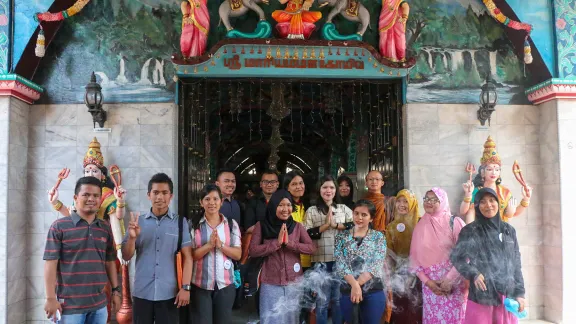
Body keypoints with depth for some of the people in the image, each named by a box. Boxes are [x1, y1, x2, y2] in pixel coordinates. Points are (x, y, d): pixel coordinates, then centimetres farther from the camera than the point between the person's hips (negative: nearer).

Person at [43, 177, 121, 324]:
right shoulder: (59, 226, -5)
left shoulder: (105, 227, 7)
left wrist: (115, 290, 10)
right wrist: (50, 298, -12)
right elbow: (50, 263, -8)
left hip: (99, 303, 4)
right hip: (70, 304, -4)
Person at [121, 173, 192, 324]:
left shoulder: (180, 222, 0)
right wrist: (132, 237, -13)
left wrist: (185, 287, -8)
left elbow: (187, 257, -1)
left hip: (169, 294, -1)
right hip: (142, 293, 2)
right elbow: (126, 256, 5)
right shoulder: (138, 222, 5)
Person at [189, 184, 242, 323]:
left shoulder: (231, 224, 2)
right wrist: (209, 245, -20)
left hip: (225, 283, 2)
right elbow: (190, 255, -6)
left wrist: (221, 245, -15)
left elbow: (238, 254, 0)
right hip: (200, 283, -2)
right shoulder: (193, 224, -2)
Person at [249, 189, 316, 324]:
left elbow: (311, 248, -4)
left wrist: (289, 242, -15)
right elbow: (253, 251, -9)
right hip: (270, 284, -2)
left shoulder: (297, 226, 4)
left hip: (294, 283, 2)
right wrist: (277, 242, -15)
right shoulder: (261, 225, -1)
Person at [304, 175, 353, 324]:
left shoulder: (344, 208, 10)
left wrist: (335, 224, -11)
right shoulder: (311, 211, 5)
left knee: (339, 298, 12)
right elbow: (307, 235, -4)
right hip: (320, 261, -1)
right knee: (322, 300, 6)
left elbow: (356, 225, -5)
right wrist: (325, 225, -12)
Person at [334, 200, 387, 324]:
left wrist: (357, 284, -17)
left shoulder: (378, 237, 2)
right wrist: (354, 285, -21)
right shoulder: (342, 236, 3)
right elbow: (340, 264, -7)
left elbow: (376, 265, -8)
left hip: (373, 291, 0)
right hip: (347, 290, 1)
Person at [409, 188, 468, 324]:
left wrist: (449, 280, -13)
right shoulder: (421, 226, 5)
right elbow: (415, 257, 5)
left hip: (453, 284, -3)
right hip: (430, 285, 3)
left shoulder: (454, 222, -5)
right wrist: (427, 281, -5)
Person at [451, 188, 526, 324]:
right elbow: (457, 257, -10)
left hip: (508, 295, 4)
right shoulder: (471, 231, -2)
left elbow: (516, 264, 12)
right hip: (481, 296, -3)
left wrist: (519, 293, 6)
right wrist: (473, 274, -26)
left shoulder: (509, 230, 10)